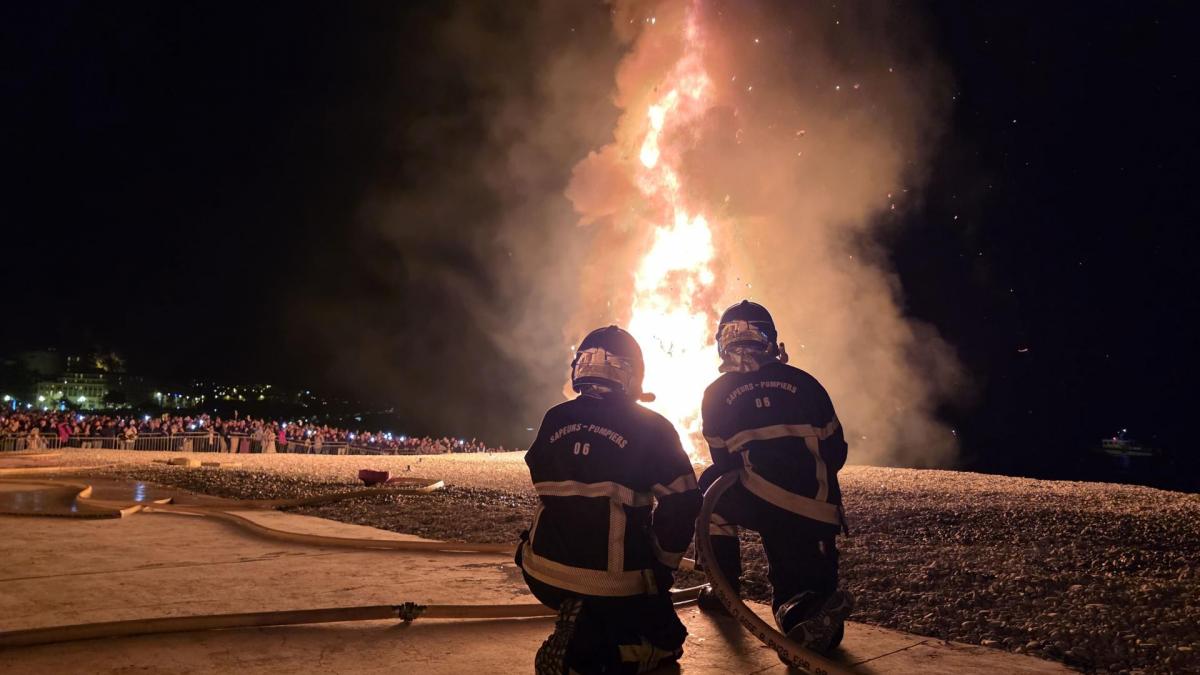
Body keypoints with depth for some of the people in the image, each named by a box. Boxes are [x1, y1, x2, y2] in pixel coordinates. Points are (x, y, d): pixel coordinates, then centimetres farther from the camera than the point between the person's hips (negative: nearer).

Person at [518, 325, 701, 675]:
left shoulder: (554, 420, 3)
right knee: (665, 642, 14)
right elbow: (681, 503, -8)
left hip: (544, 576, 7)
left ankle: (582, 632, 10)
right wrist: (663, 563, 6)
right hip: (614, 583, -7)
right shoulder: (651, 427, -8)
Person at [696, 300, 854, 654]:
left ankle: (724, 585, 22)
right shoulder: (804, 383, 12)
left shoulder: (716, 394, 6)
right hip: (821, 512, 3)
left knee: (712, 486, 26)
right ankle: (811, 615, -18)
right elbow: (835, 451, 13)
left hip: (764, 505, -2)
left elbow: (724, 462, 11)